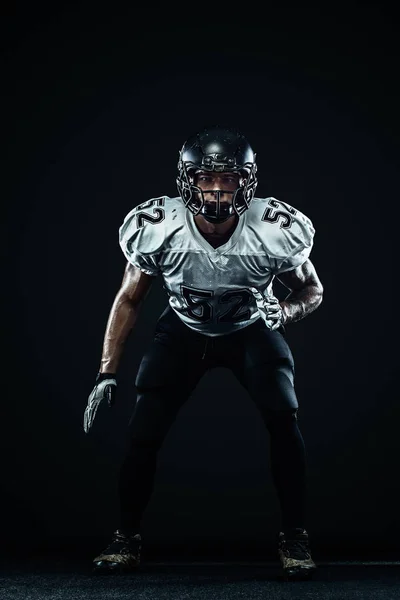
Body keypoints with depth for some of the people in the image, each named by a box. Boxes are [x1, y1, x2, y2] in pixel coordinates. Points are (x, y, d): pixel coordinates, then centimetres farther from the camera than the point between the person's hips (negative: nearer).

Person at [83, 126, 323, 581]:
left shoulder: (277, 230, -28)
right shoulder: (155, 228, -26)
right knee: (143, 430, -13)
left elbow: (311, 291, -8)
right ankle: (127, 538, 9)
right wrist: (106, 374, -12)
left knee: (283, 418, -22)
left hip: (252, 329, 0)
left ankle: (294, 538, -3)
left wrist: (283, 312, -31)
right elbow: (128, 299, -9)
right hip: (184, 329, 1)